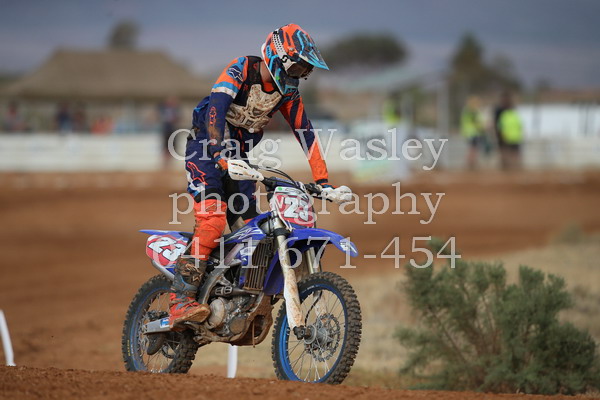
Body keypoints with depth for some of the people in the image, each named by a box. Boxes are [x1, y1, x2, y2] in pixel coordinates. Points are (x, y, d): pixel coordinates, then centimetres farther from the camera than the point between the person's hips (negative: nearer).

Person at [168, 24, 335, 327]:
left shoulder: (287, 92, 4)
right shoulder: (241, 70, -17)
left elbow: (305, 133, 7)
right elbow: (217, 106, -32)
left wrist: (322, 179, 0)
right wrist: (219, 152, -46)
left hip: (239, 157, 7)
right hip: (206, 149, -7)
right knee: (212, 219, -26)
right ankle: (180, 299, -29)